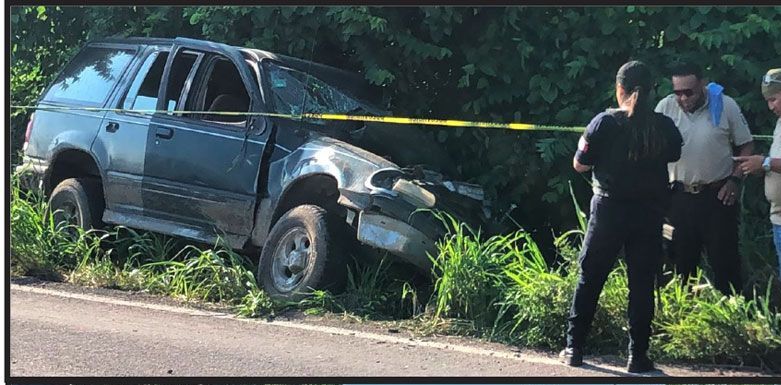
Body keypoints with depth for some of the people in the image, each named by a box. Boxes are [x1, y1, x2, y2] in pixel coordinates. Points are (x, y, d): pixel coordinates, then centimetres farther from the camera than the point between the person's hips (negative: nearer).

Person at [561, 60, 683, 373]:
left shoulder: (604, 122, -11)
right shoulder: (664, 127, -4)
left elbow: (580, 164, -5)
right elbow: (673, 156, 15)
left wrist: (584, 143, 14)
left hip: (609, 209, -1)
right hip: (649, 213, 1)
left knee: (589, 279, 11)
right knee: (642, 283, 7)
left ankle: (574, 348, 13)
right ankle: (637, 355, 7)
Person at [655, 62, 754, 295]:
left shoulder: (725, 105, -8)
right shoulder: (665, 107, -5)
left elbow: (746, 146, 2)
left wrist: (735, 180, -8)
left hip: (718, 195, -2)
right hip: (680, 195, 2)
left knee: (724, 258, 2)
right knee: (681, 258, 10)